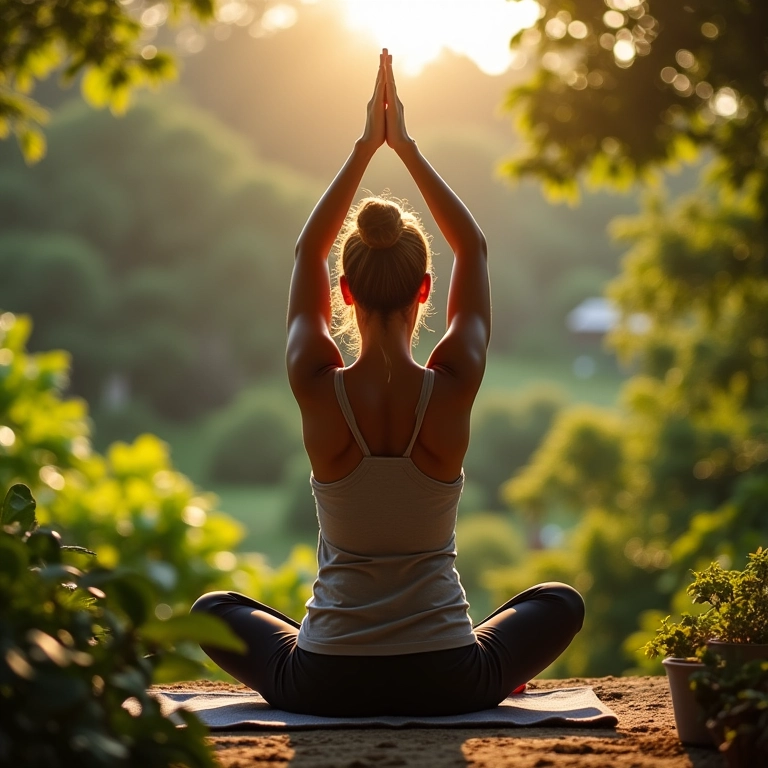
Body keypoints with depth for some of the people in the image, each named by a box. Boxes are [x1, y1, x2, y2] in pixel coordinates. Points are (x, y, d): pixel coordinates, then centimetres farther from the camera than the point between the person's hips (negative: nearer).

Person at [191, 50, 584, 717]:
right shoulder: (453, 388, -11)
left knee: (213, 609, 31)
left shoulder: (318, 389, -11)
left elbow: (308, 253, 7)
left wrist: (365, 148, 10)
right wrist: (407, 147, 9)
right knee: (560, 603, 31)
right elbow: (473, 250, 6)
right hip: (448, 685, 1)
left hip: (325, 687, -1)